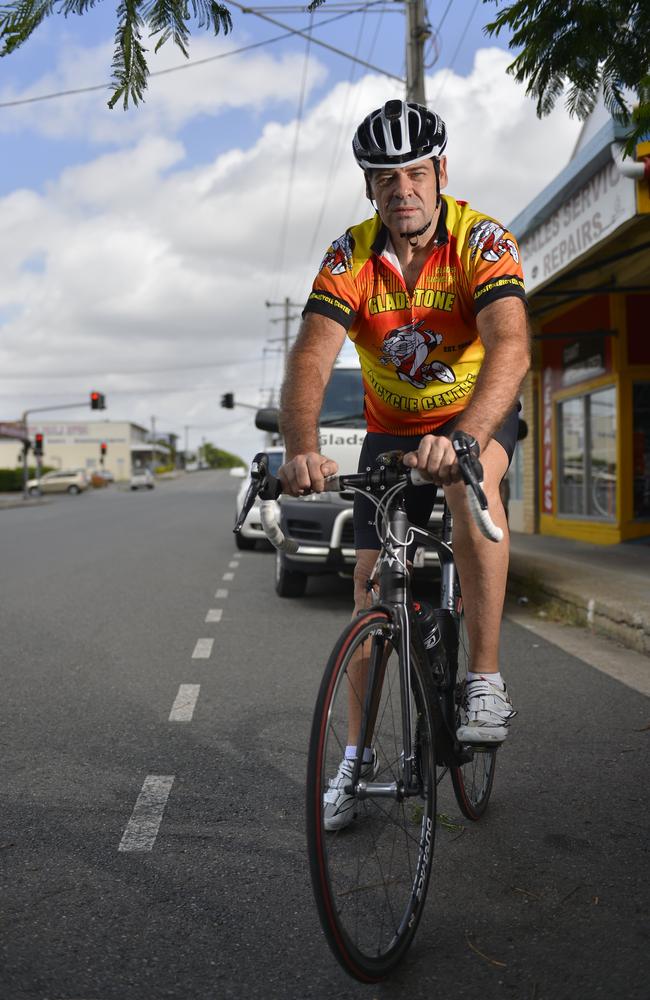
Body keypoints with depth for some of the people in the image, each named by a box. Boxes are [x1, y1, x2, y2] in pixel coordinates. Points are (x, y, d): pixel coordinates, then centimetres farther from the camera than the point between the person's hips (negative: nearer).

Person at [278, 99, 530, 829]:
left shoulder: (482, 241, -23)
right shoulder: (350, 256, -16)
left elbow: (511, 347, -39)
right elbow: (311, 356, -29)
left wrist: (461, 439, -57)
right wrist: (301, 448, -49)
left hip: (477, 414, -2)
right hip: (392, 429, 3)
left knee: (471, 483, -38)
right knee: (371, 591, 0)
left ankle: (486, 680, -27)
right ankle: (357, 754, 16)